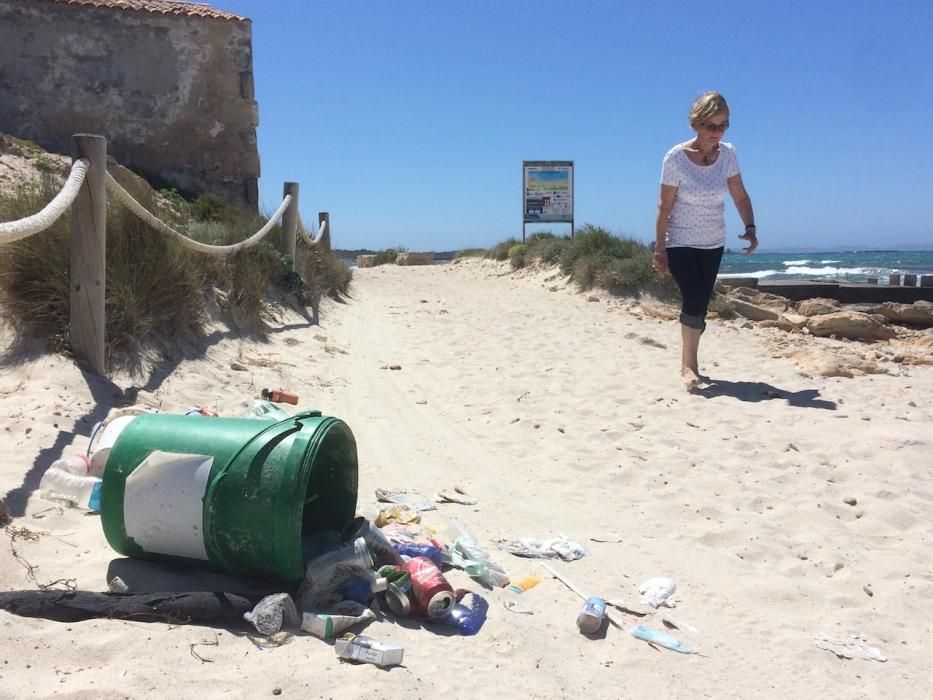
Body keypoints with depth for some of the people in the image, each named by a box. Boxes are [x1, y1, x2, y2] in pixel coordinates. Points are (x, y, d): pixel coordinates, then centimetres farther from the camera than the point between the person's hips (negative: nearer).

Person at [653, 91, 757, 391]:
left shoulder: (727, 154, -4)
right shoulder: (676, 158, -16)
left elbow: (740, 196, 2)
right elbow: (664, 206, -14)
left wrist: (750, 227, -14)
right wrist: (659, 249, -14)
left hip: (713, 244, 5)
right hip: (680, 243, -5)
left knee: (700, 304, 10)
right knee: (694, 299, -17)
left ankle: (688, 361, 25)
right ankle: (689, 365, -4)